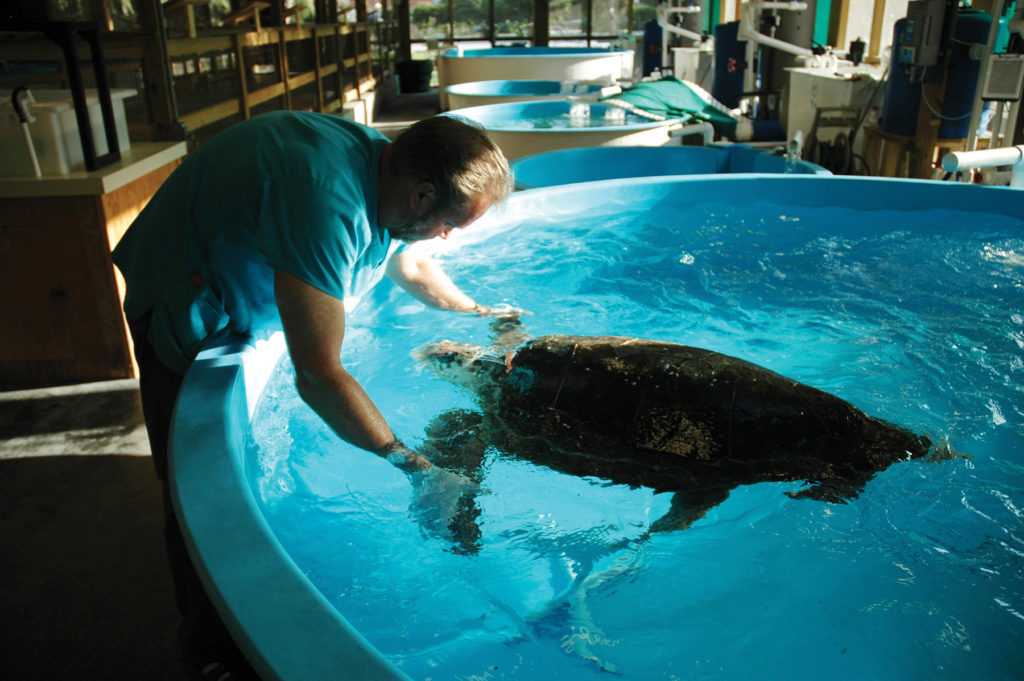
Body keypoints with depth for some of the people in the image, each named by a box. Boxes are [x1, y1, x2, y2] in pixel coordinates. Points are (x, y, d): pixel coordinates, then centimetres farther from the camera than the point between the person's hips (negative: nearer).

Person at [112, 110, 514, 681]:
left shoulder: (384, 165, -11)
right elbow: (318, 376, -44)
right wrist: (406, 460, -34)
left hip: (247, 301, 8)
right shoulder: (327, 202, -43)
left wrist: (476, 310, 16)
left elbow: (409, 264, 12)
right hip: (191, 317, -8)